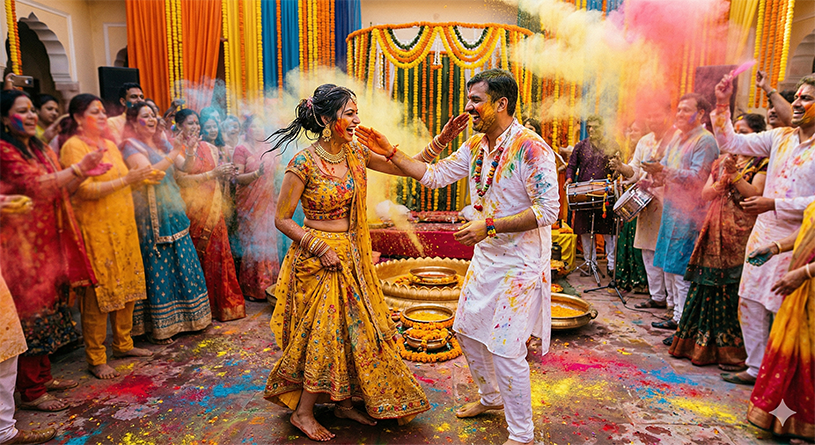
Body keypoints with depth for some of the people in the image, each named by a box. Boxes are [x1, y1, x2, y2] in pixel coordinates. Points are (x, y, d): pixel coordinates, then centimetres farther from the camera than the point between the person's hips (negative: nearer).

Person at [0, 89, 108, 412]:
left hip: (49, 242, 8)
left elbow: (60, 190, 14)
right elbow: (36, 186, -22)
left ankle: (44, 376, 27)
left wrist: (84, 174, -2)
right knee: (33, 314, -3)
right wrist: (78, 168, -28)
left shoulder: (39, 149, 15)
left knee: (49, 308, 14)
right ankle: (31, 393, 9)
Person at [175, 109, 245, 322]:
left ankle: (221, 304, 11)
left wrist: (225, 174, -3)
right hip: (191, 210, -4)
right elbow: (181, 179, -14)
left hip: (212, 209, 4)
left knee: (216, 254, 3)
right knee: (195, 257, -2)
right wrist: (213, 173, -17)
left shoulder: (209, 148, 14)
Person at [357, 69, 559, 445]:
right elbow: (435, 175, 9)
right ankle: (491, 397, 44)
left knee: (505, 348, -5)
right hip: (485, 258, 9)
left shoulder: (531, 149, -20)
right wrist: (391, 153, 3)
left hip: (520, 263, -8)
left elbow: (548, 210, -22)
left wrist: (490, 226, -26)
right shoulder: (475, 147, 5)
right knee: (467, 330, 19)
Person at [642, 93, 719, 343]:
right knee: (669, 267, 13)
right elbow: (665, 171, 20)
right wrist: (655, 173, -2)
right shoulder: (677, 138, 18)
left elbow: (697, 178, -19)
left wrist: (666, 171, -27)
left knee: (682, 271, -8)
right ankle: (678, 318, 25)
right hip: (672, 211, 9)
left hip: (690, 215, -9)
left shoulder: (705, 141, -9)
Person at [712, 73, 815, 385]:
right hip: (764, 233, 6)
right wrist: (723, 105, -1)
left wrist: (774, 204, -21)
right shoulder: (780, 137, 8)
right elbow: (731, 143, 7)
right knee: (750, 303, 10)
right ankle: (756, 368, 25)